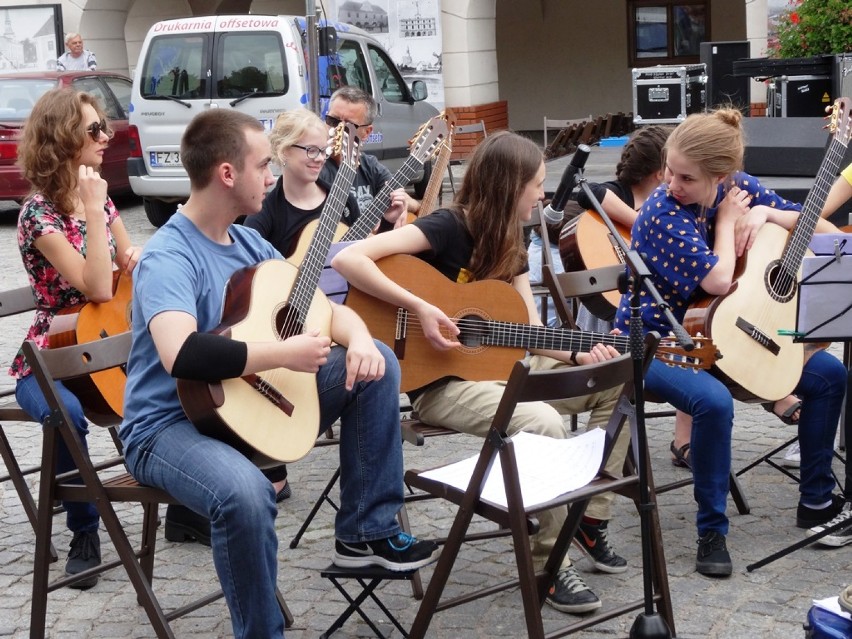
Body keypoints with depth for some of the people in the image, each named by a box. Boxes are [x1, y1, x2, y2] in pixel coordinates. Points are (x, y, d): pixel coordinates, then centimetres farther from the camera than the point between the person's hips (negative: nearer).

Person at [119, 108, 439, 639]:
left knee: (377, 364, 2)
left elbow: (320, 307, 11)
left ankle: (367, 531, 7)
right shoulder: (168, 257, -21)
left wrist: (359, 339, -12)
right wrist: (286, 354, -30)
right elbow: (182, 355, -38)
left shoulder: (249, 243, 6)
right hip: (171, 422, -8)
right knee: (245, 491, -40)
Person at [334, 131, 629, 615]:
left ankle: (590, 518, 9)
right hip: (442, 381, -8)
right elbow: (348, 258, -26)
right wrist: (421, 309, -29)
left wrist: (580, 355, -12)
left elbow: (532, 331, 6)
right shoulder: (447, 228, -15)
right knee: (544, 423, -33)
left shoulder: (510, 243, 9)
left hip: (498, 367, 8)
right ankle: (550, 563, -15)